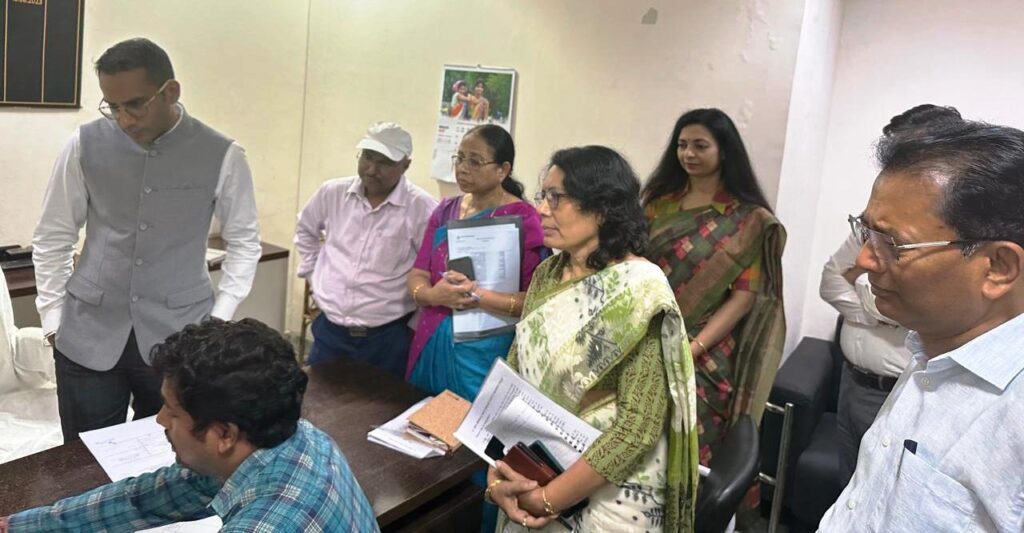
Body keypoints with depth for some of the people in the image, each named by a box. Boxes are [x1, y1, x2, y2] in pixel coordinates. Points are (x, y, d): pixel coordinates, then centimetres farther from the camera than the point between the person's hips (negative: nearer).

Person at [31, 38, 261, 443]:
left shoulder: (222, 156, -7)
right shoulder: (85, 145, -3)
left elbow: (244, 242, 3)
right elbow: (52, 238, 7)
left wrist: (219, 319, -3)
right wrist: (53, 318, 4)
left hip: (179, 338, -1)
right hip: (87, 336, 2)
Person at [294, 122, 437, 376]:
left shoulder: (422, 208, -14)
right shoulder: (333, 192, 1)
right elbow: (306, 230, 22)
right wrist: (314, 274, 15)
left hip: (388, 338, -4)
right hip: (329, 331, 4)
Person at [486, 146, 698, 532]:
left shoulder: (638, 292, -19)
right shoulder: (547, 275, 1)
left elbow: (639, 425, -21)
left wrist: (549, 499, -19)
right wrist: (497, 471, -11)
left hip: (608, 490, -6)